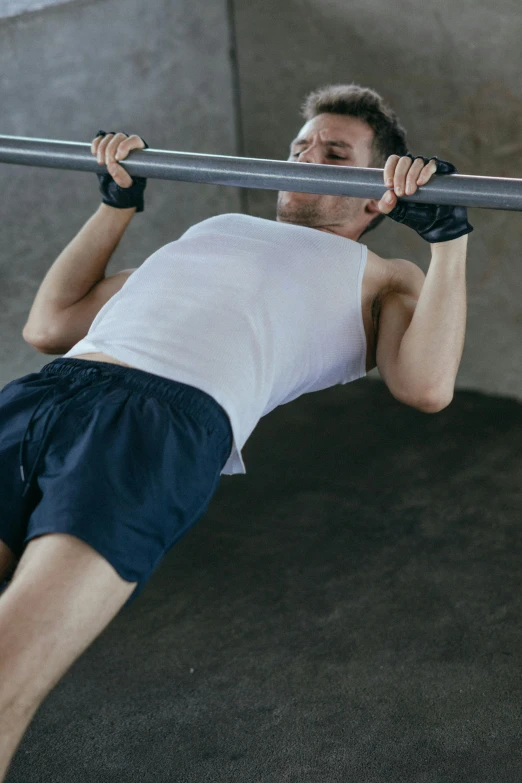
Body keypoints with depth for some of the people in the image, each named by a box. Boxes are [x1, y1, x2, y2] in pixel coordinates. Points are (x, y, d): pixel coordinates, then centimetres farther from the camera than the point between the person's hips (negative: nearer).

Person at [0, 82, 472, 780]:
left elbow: (427, 386, 1)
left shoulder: (381, 279, 24)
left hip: (176, 417, -6)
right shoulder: (211, 231, 38)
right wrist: (119, 199, 40)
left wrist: (450, 235, 4)